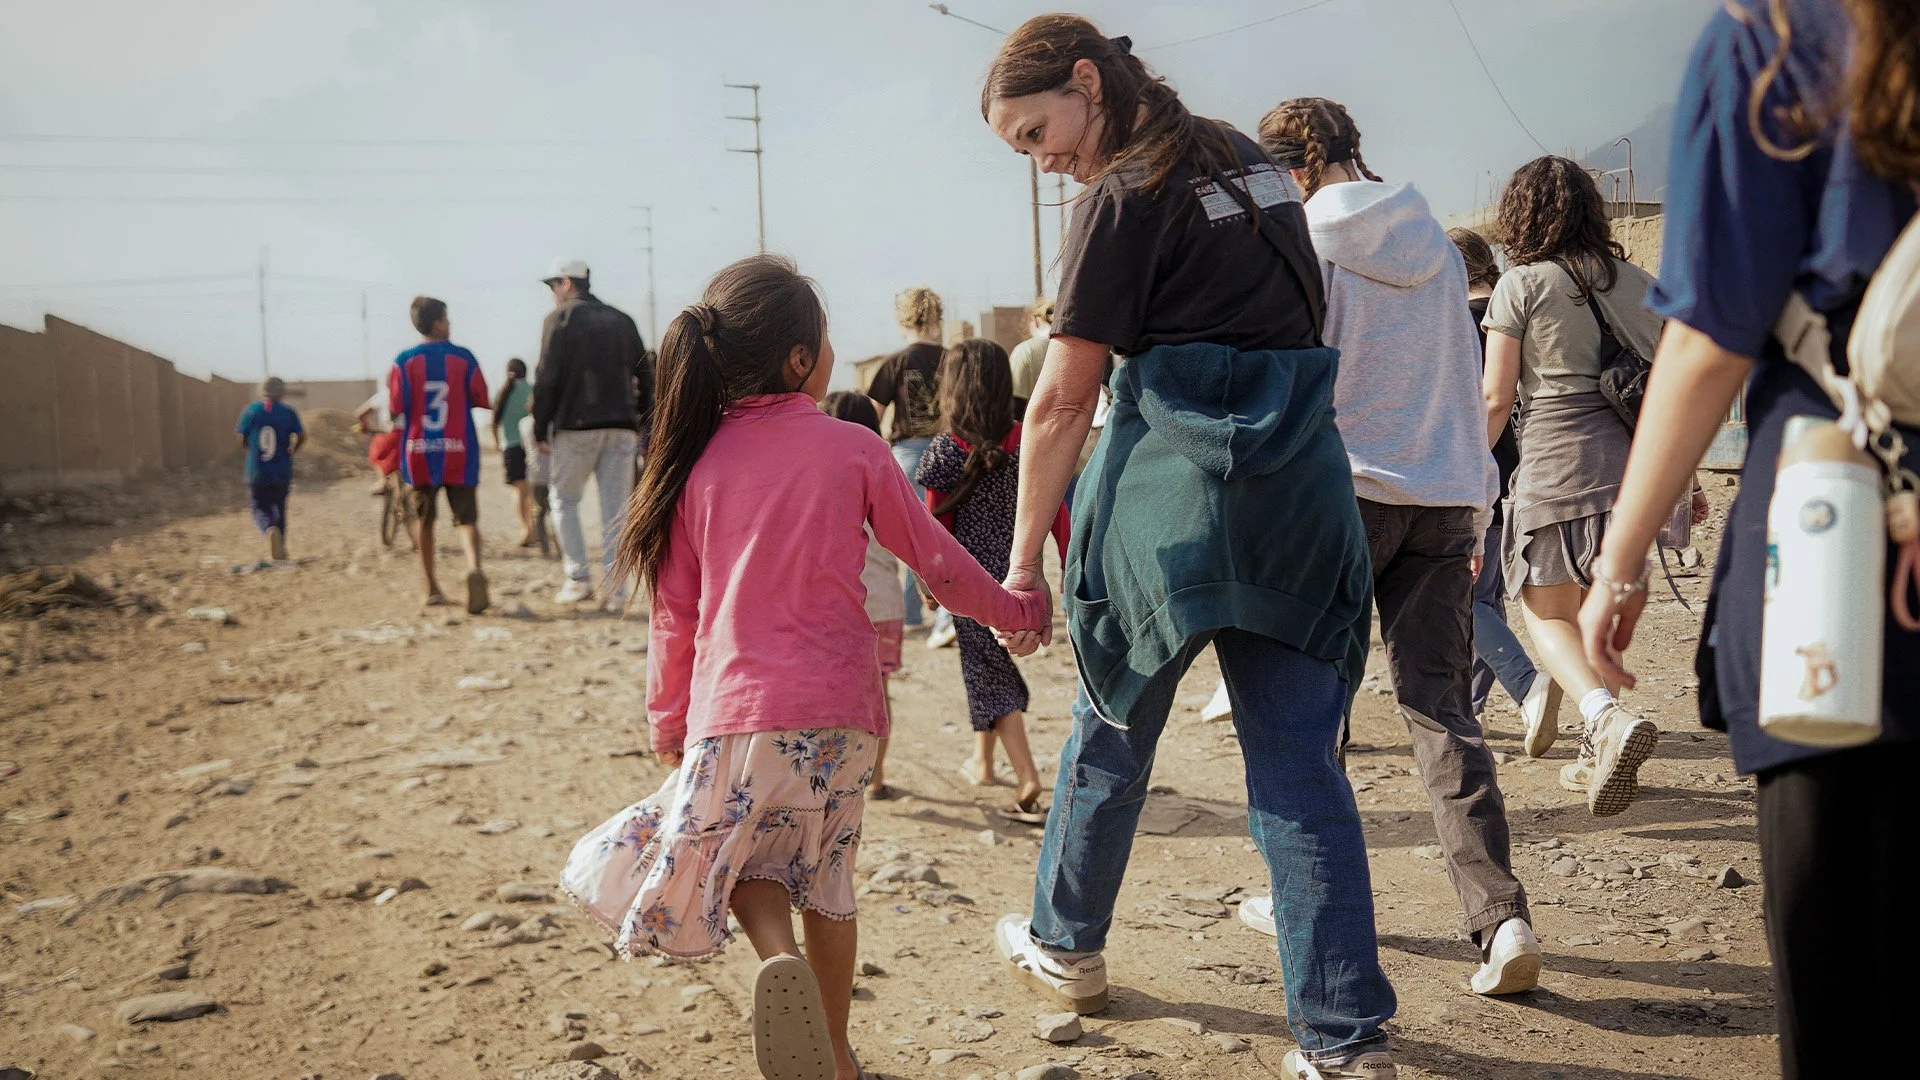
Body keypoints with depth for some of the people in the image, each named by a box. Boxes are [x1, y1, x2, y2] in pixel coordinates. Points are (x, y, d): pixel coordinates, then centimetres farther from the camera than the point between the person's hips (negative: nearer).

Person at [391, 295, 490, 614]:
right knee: (465, 517, -1)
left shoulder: (404, 361, -3)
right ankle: (474, 568, -29)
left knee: (424, 518, 16)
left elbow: (396, 409, -5)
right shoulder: (463, 358, -2)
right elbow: (481, 398, 1)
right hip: (459, 453, -1)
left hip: (419, 452, 1)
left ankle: (432, 588, 20)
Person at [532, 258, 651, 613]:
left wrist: (540, 427, 0)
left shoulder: (561, 318, 0)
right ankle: (615, 590, -1)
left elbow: (547, 378, -6)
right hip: (622, 428, 4)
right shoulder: (622, 320, 16)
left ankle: (578, 577, 0)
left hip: (576, 426, -4)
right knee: (615, 507, 4)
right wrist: (644, 424, 16)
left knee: (564, 500, 10)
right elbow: (645, 377, 14)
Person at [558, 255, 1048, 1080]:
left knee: (736, 855, 17)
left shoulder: (699, 460, 3)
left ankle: (778, 956, -14)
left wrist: (669, 723, 19)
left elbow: (676, 609, 8)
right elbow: (933, 557, 8)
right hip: (841, 708, 0)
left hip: (735, 707, 0)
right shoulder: (853, 449, -1)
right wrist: (1015, 611, 25)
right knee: (826, 870, 17)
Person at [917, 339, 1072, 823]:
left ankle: (1027, 779, -11)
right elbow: (1055, 511, -1)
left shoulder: (944, 449, -12)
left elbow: (936, 524, -8)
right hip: (1018, 574, 4)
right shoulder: (1029, 443, -3)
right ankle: (983, 759, 38)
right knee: (989, 664, 23)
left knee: (989, 672, 2)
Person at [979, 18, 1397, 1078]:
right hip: (1301, 487, 6)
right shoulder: (1247, 158, 16)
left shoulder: (1124, 196, -6)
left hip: (1175, 484, -6)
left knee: (1112, 726, 14)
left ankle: (1067, 945, 33)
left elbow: (1060, 404, -7)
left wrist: (1023, 556, -1)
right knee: (1299, 756, 4)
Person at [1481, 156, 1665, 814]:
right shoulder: (1634, 281, 12)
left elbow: (1496, 396, -4)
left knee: (1546, 613, 5)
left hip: (1554, 468, -5)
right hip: (1632, 466, 5)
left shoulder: (1522, 283, -2)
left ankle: (1607, 716, -21)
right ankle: (1598, 756, 19)